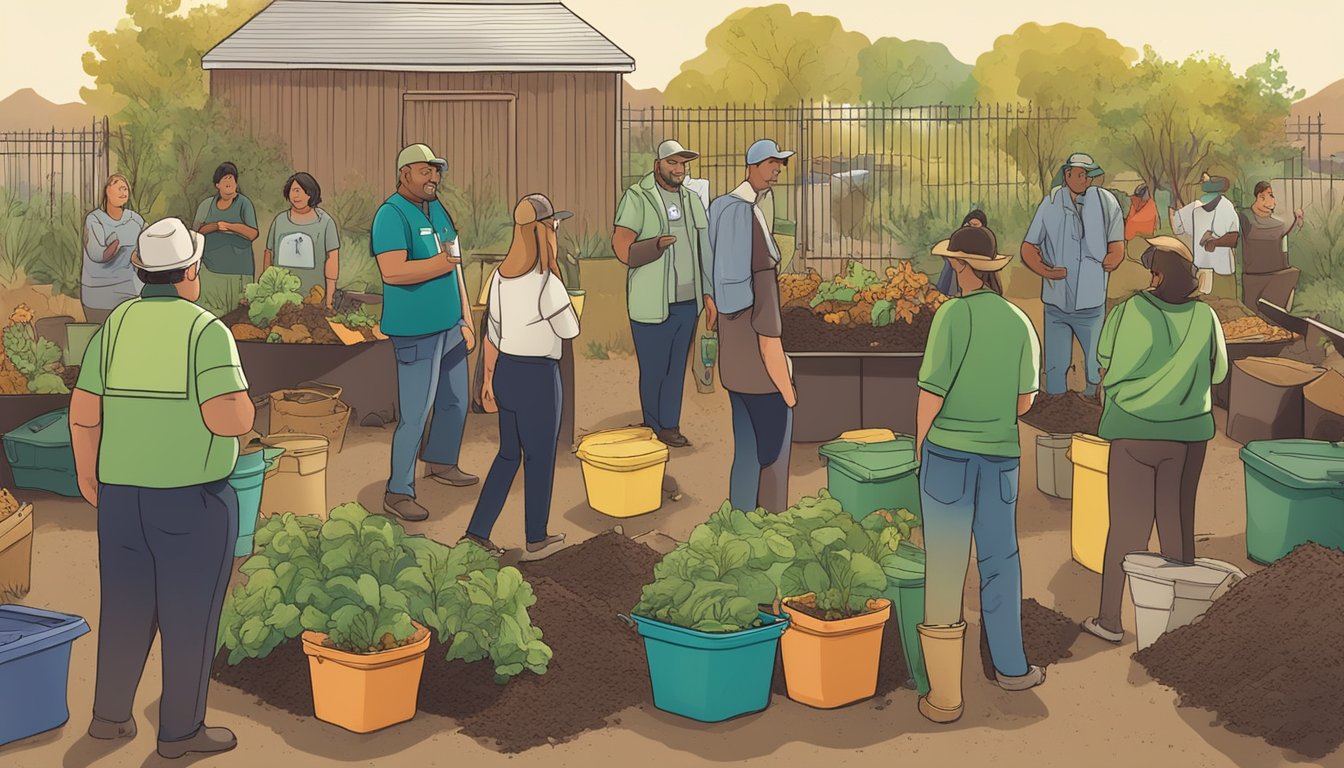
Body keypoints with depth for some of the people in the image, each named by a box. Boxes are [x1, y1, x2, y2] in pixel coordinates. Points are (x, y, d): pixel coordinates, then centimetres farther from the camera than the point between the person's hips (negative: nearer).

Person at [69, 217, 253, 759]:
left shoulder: (115, 325, 1)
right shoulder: (206, 330, -14)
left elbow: (82, 413, 0)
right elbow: (229, 420, -22)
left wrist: (88, 475, 14)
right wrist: (244, 402, -1)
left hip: (121, 494, 5)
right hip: (194, 498, -5)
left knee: (125, 607, 18)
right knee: (189, 613, 8)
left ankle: (110, 715, 29)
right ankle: (181, 730, 18)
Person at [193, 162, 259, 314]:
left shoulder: (244, 204, -1)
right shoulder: (207, 205, 12)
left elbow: (253, 233, -10)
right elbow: (196, 230, 4)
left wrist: (228, 225, -15)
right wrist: (216, 226, -13)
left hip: (237, 269, -3)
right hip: (211, 267, 3)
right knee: (212, 311, -1)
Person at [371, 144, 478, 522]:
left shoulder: (437, 209, 12)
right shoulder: (392, 215, -15)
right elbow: (392, 271, -27)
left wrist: (466, 319, 15)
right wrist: (440, 263, -25)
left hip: (450, 325, 9)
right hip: (417, 330, -9)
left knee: (455, 401, 20)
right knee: (415, 413, -5)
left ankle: (441, 462, 40)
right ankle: (398, 493, 4)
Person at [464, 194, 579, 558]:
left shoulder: (501, 277, 1)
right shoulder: (547, 283, -21)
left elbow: (493, 332, 9)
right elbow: (569, 329, -8)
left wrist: (489, 379, 17)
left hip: (506, 371, 7)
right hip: (537, 377, -7)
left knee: (508, 454, 18)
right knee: (540, 458, 10)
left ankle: (477, 532, 17)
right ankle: (536, 539, 25)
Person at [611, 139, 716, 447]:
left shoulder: (692, 201, 8)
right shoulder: (637, 198, -10)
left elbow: (703, 251, 11)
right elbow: (623, 250, -16)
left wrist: (709, 294, 9)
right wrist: (657, 244, -32)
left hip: (687, 302, 6)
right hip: (652, 304, -5)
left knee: (677, 367, 13)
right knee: (653, 371, 5)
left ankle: (670, 425, 24)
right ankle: (655, 428, 21)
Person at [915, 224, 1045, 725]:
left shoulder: (953, 315, -12)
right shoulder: (1020, 322, 1)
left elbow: (931, 392, -11)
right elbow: (1025, 401, 7)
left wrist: (920, 445, 3)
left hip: (948, 451, -4)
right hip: (1001, 453, 4)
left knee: (945, 569, 1)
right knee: (1000, 559, 19)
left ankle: (944, 697, 5)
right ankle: (1010, 667, 32)